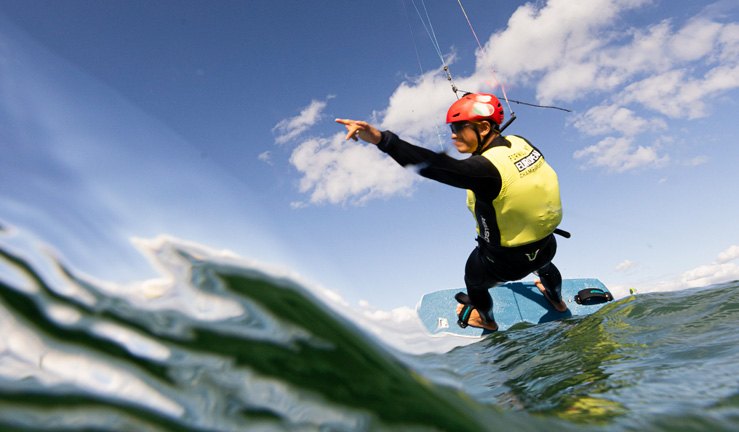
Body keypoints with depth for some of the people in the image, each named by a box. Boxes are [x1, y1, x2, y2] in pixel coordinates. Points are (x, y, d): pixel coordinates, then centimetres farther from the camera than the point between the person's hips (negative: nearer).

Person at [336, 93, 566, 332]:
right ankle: (557, 299, 75)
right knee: (542, 264, 42)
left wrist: (381, 139, -61)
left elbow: (437, 166, -51)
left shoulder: (485, 168, -37)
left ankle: (485, 318, 60)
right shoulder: (519, 143, -12)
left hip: (506, 263, -6)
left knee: (474, 281, 27)